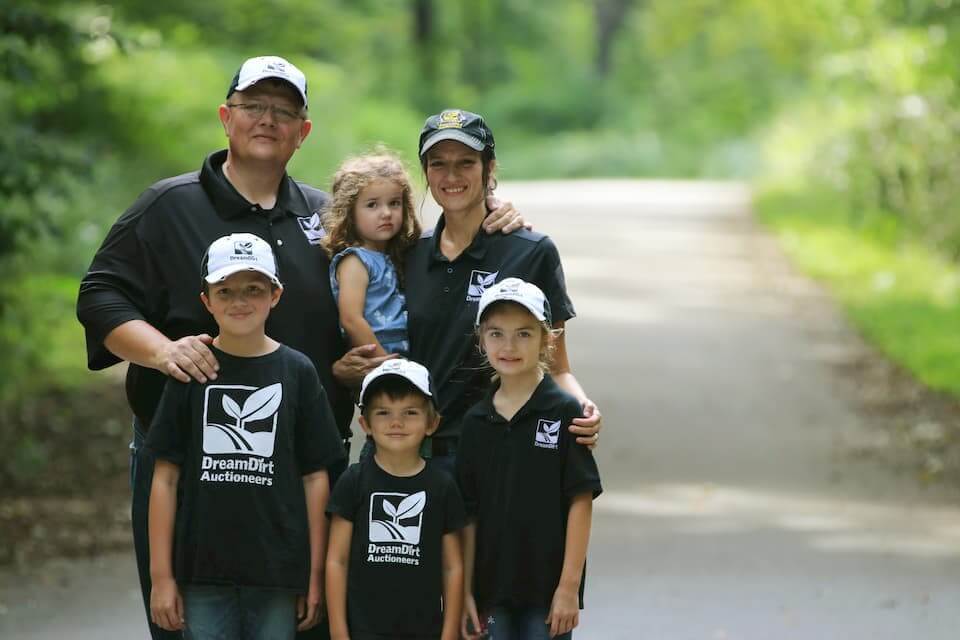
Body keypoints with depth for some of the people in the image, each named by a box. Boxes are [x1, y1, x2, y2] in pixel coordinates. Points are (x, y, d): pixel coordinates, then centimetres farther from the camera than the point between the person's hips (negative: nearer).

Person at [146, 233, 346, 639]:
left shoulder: (297, 372, 3)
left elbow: (315, 477, 4)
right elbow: (166, 477, 3)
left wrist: (316, 574, 2)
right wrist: (161, 575, -1)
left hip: (277, 572, 0)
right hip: (203, 571, 0)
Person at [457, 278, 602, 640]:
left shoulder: (564, 413, -7)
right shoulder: (476, 420, 6)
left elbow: (580, 501, -8)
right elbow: (470, 512, 8)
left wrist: (569, 585, -12)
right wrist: (466, 590, 5)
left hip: (548, 590, -4)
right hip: (493, 588, 4)